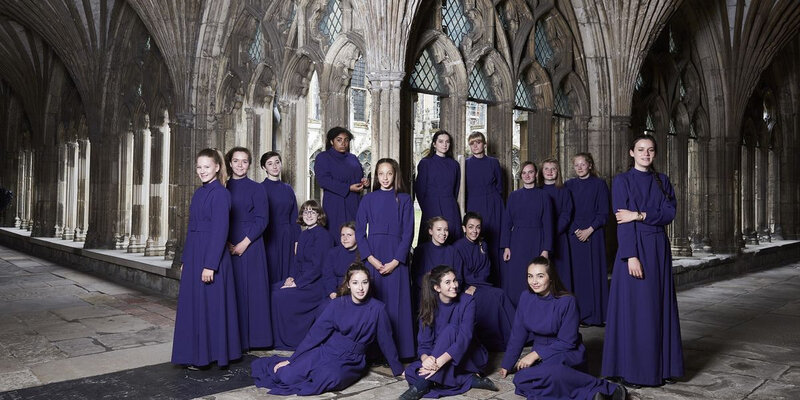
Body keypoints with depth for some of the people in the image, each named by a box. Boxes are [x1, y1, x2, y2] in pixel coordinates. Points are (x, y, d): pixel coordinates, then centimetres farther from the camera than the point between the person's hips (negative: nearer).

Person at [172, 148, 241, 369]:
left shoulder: (220, 193, -12)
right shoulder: (199, 193, 13)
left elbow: (220, 231, -17)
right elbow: (192, 228, 17)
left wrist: (210, 265, -20)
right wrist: (184, 259, 16)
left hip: (212, 255, -9)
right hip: (194, 255, 9)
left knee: (210, 305, 0)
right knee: (192, 304, 13)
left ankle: (209, 355, 12)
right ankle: (196, 355, 25)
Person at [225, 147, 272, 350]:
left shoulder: (256, 189, 0)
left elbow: (262, 220, -6)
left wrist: (244, 243, -14)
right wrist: (226, 243, -7)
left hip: (250, 246, -3)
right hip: (226, 247, 3)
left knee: (249, 290, -1)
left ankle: (249, 338, 8)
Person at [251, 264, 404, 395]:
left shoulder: (377, 308, -8)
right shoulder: (337, 304, -3)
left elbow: (386, 341, 2)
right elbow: (316, 332, -1)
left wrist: (398, 369, 10)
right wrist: (291, 359, -2)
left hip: (350, 361, -1)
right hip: (326, 351, 2)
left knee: (330, 377, -36)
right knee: (287, 375, -19)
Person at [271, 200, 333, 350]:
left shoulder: (322, 235, -12)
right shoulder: (303, 235, 14)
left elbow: (318, 265, -18)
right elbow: (297, 259, 19)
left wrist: (297, 283, -19)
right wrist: (292, 277, 0)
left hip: (317, 283, -8)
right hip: (302, 279, 8)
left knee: (281, 296, -23)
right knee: (272, 290, -9)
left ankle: (288, 341, -8)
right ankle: (275, 338, 2)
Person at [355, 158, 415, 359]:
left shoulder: (404, 200, 4)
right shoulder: (368, 199, 7)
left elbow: (408, 232, -1)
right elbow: (359, 231, 4)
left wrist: (395, 261, -10)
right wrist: (370, 258, -8)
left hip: (396, 258, -1)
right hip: (372, 256, 1)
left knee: (396, 303, -1)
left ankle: (398, 350, 8)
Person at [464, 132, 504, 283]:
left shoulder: (493, 162, 5)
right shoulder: (465, 164, 6)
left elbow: (499, 187, 12)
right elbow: (461, 189, 8)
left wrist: (492, 200, 8)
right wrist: (464, 208, 4)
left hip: (492, 208, 0)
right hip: (472, 207, 0)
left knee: (493, 243, -2)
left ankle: (493, 281, 6)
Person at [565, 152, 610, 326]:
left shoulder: (599, 184, 2)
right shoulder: (569, 185, 9)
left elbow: (603, 212, -2)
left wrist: (589, 230, -12)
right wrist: (576, 231, -7)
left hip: (593, 234, -2)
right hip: (574, 234, 2)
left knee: (594, 272, -1)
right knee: (577, 274, 1)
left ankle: (596, 315, 6)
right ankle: (580, 314, 8)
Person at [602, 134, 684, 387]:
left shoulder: (662, 181, 12)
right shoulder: (622, 181, -3)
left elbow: (670, 212, -2)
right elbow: (623, 221, -11)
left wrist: (640, 215, -15)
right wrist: (631, 256, -18)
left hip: (659, 249, 5)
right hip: (635, 248, -5)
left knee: (660, 306, 8)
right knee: (635, 308, -2)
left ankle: (660, 366, 19)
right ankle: (632, 369, 8)